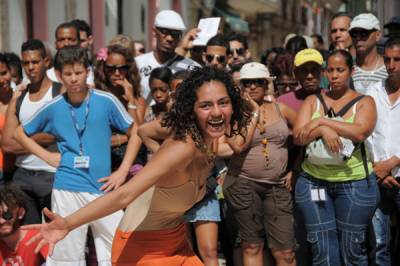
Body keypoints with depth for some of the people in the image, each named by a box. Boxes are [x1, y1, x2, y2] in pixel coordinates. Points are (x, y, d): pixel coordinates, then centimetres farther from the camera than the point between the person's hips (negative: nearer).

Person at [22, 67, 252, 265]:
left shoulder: (210, 141, -5)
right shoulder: (182, 147, -30)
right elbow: (124, 195, -39)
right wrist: (68, 224, -50)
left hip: (176, 242, 8)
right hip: (143, 247, -8)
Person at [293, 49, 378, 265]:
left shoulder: (364, 102, 1)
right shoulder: (313, 101, 7)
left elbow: (360, 132, -18)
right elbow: (298, 137, -4)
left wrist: (321, 121, -17)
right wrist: (323, 130, -22)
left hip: (355, 183, -2)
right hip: (313, 181, 2)